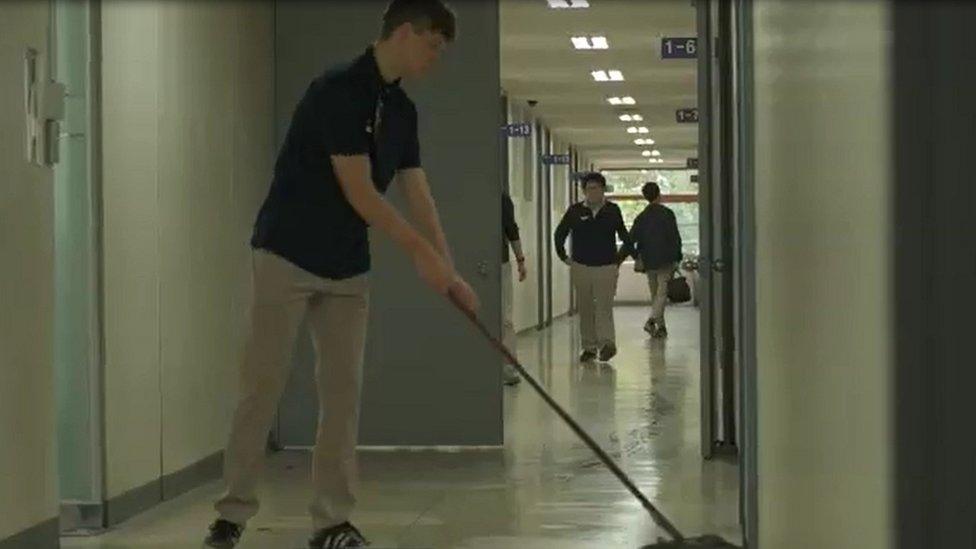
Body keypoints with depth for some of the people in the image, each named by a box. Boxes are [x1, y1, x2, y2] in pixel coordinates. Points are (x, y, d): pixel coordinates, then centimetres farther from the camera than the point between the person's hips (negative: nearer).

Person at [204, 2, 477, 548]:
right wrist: (421, 251, -15)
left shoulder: (403, 110, 8)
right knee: (263, 386, -4)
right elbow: (359, 193, -20)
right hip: (288, 258, -7)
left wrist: (448, 271, 2)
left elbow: (419, 195, 9)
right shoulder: (338, 90, -18)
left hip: (348, 269, 8)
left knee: (343, 391, 3)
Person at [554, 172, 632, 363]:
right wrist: (564, 257, 9)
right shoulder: (575, 211, 3)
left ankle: (607, 343, -18)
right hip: (581, 268, 2)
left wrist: (620, 258, 9)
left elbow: (626, 237, 14)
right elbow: (560, 234, 13)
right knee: (585, 309, 7)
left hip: (606, 268, -2)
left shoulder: (613, 211, 2)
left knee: (604, 307, -11)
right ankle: (589, 347, 13)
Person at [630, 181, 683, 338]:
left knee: (655, 294, 14)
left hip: (649, 261, 4)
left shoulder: (641, 217, 5)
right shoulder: (667, 213, -7)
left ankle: (661, 327, 18)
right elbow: (675, 237, -9)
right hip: (665, 260, -4)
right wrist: (677, 258, -2)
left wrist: (637, 256, 14)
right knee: (662, 293, -5)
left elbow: (631, 238, 2)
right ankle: (652, 320, -24)